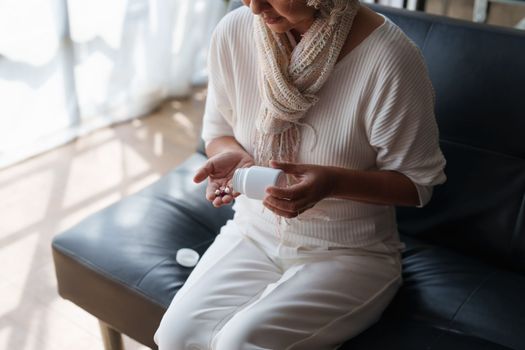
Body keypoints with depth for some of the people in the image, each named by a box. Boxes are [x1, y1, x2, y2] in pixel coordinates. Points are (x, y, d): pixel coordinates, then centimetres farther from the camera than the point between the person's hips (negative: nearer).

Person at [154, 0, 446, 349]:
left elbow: (418, 181, -12)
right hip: (255, 234, 4)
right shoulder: (233, 31, -8)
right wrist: (232, 156, -16)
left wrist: (333, 182, -29)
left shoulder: (390, 56, -22)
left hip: (350, 253, -3)